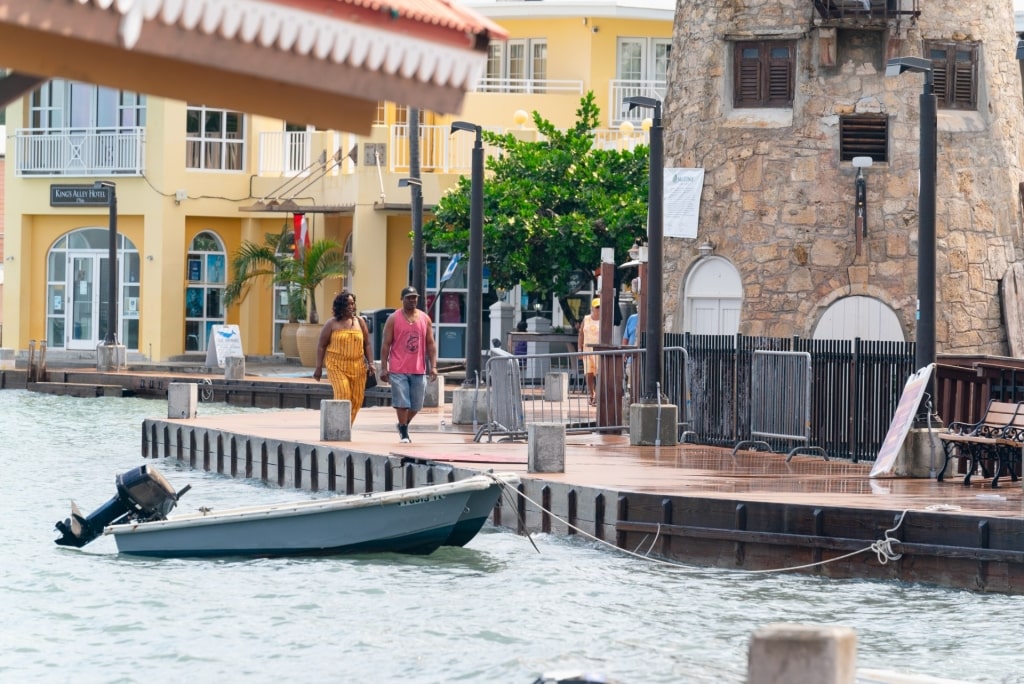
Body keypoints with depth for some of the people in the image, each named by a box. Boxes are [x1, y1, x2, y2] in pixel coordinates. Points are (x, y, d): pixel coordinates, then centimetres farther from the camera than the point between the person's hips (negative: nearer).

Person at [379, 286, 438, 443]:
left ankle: (403, 425, 31)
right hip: (398, 370, -3)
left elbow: (430, 344, 10)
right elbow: (386, 344, -1)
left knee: (416, 405, 8)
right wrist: (384, 368, -8)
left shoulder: (425, 319, 9)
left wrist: (433, 366, 1)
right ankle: (404, 433, 5)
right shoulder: (393, 319, 0)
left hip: (419, 370, 3)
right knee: (401, 403, -6)